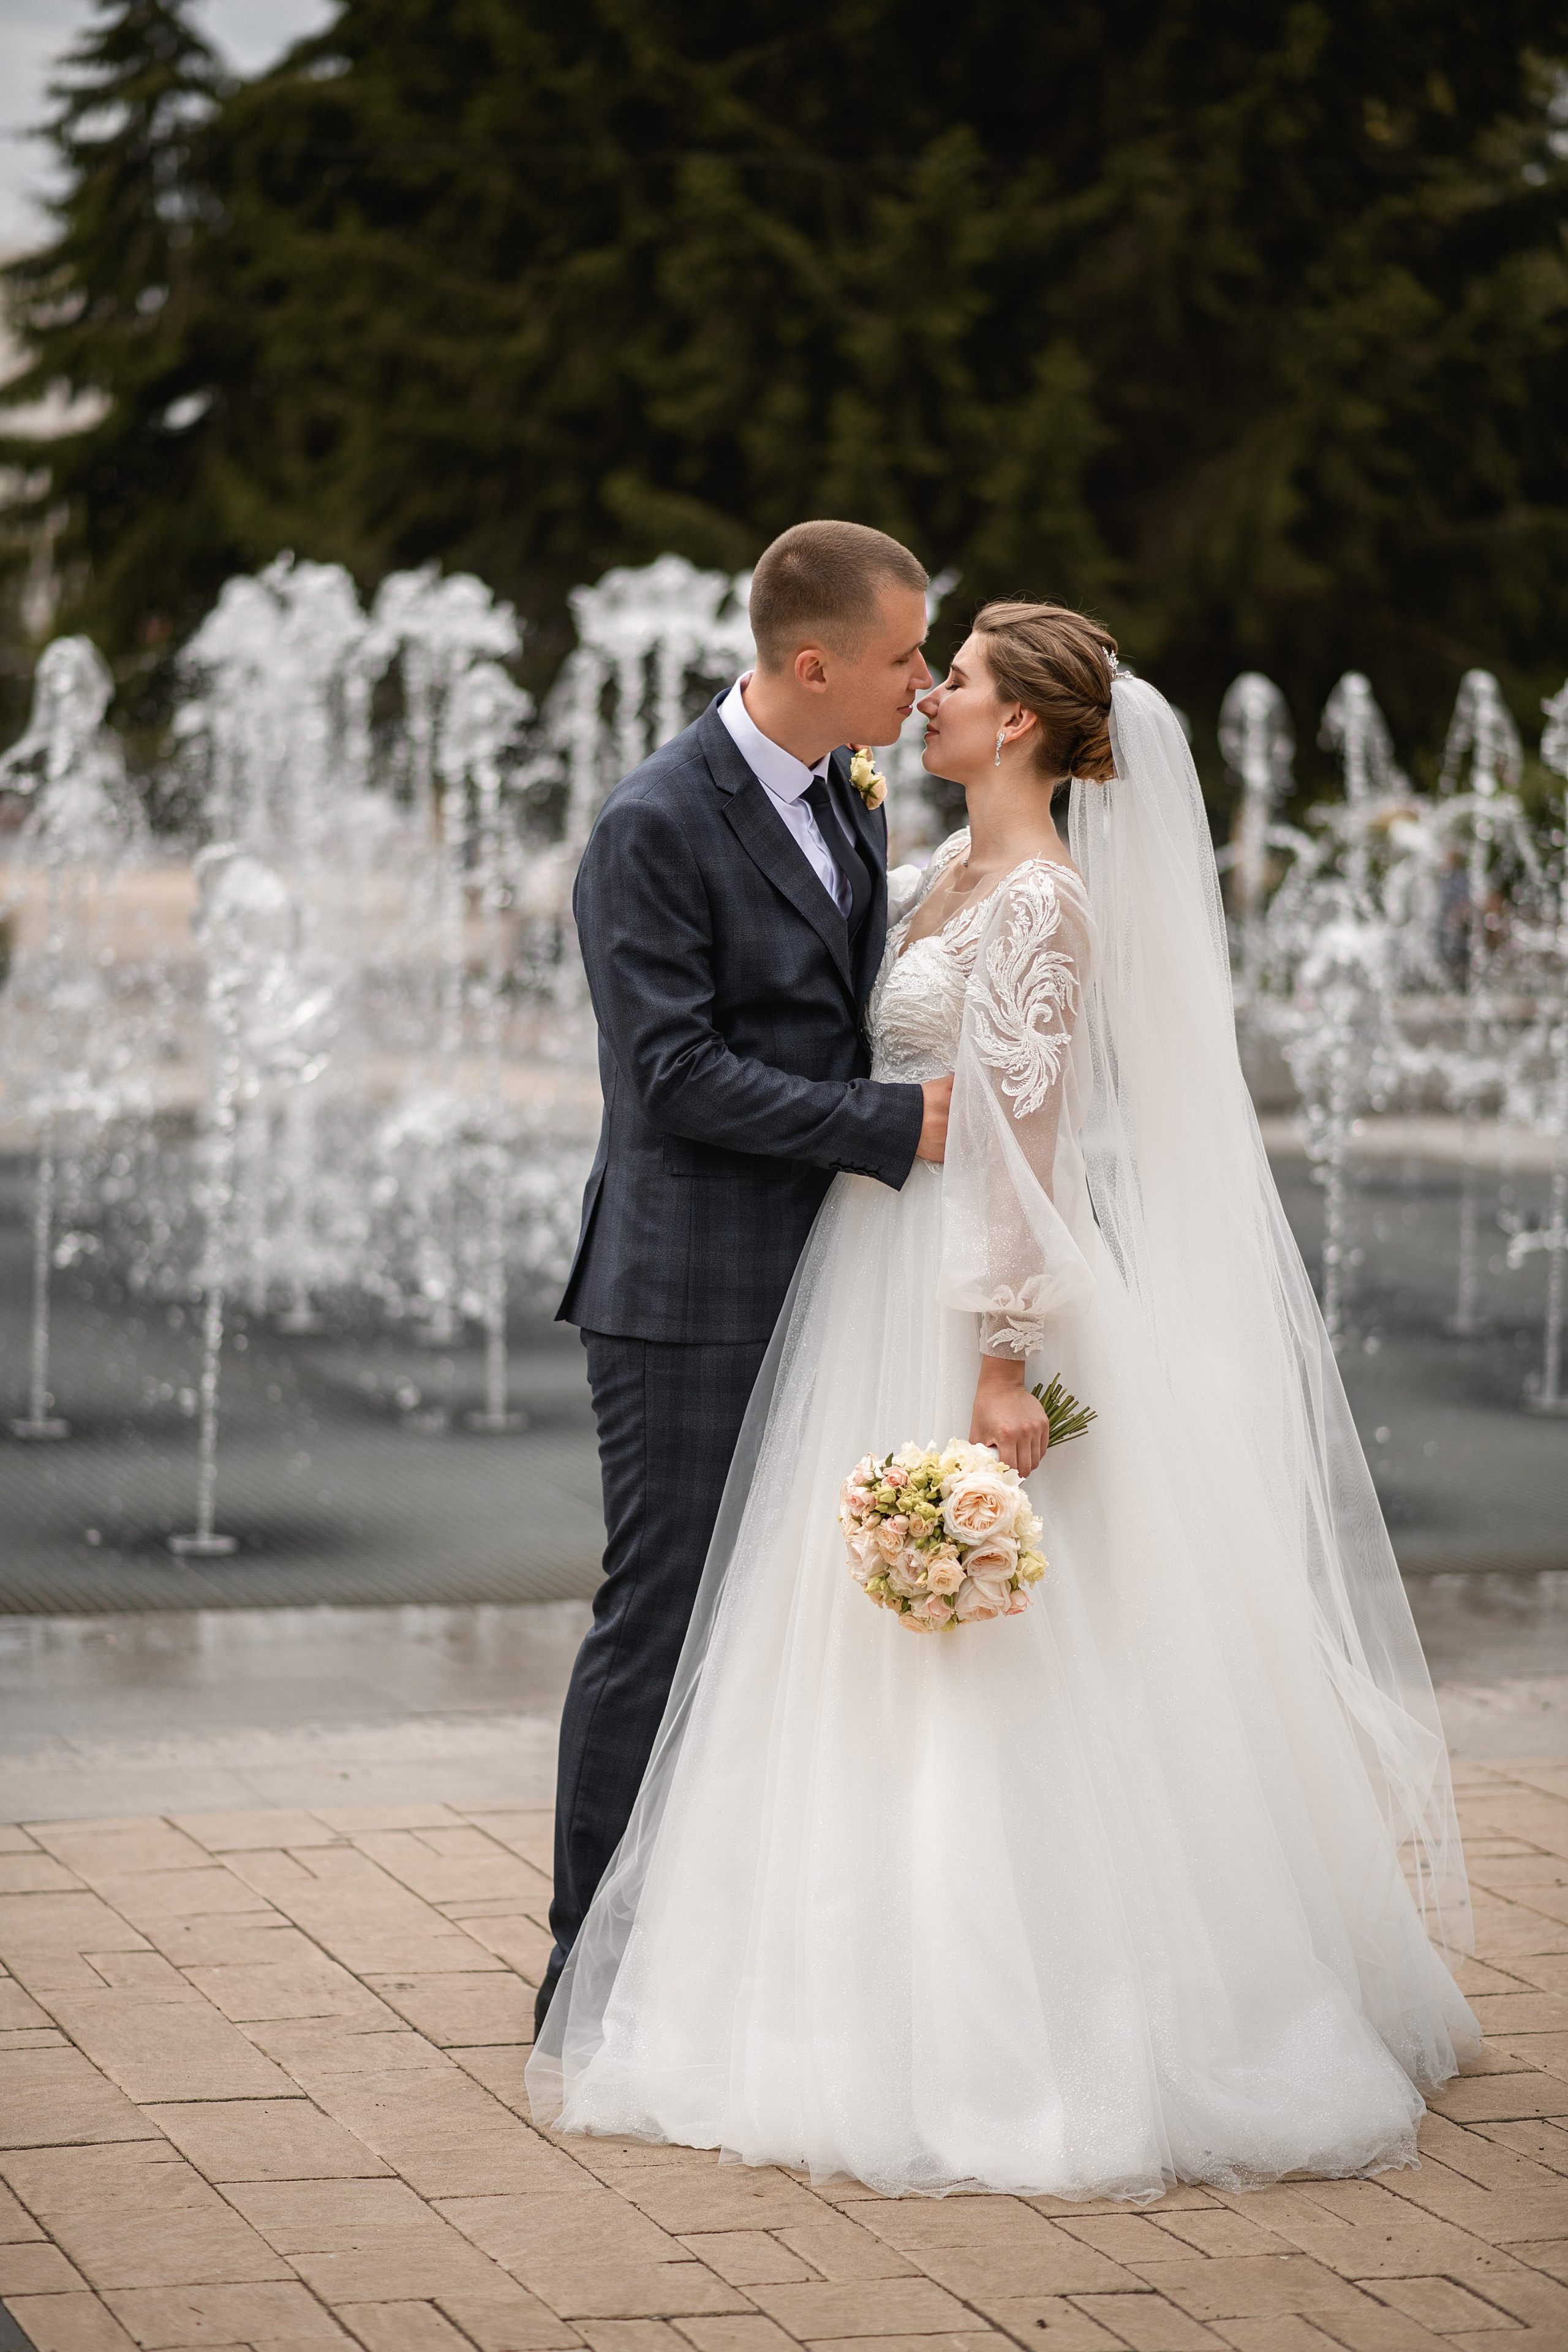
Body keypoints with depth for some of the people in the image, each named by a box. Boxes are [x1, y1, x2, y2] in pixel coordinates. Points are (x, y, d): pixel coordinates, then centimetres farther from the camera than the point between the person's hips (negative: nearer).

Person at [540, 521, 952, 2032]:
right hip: (689, 1294, -8)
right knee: (661, 1621, -2)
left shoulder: (844, 797, 11)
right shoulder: (654, 828, -15)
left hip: (809, 1280, 8)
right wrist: (899, 1123, -19)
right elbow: (679, 1073, -20)